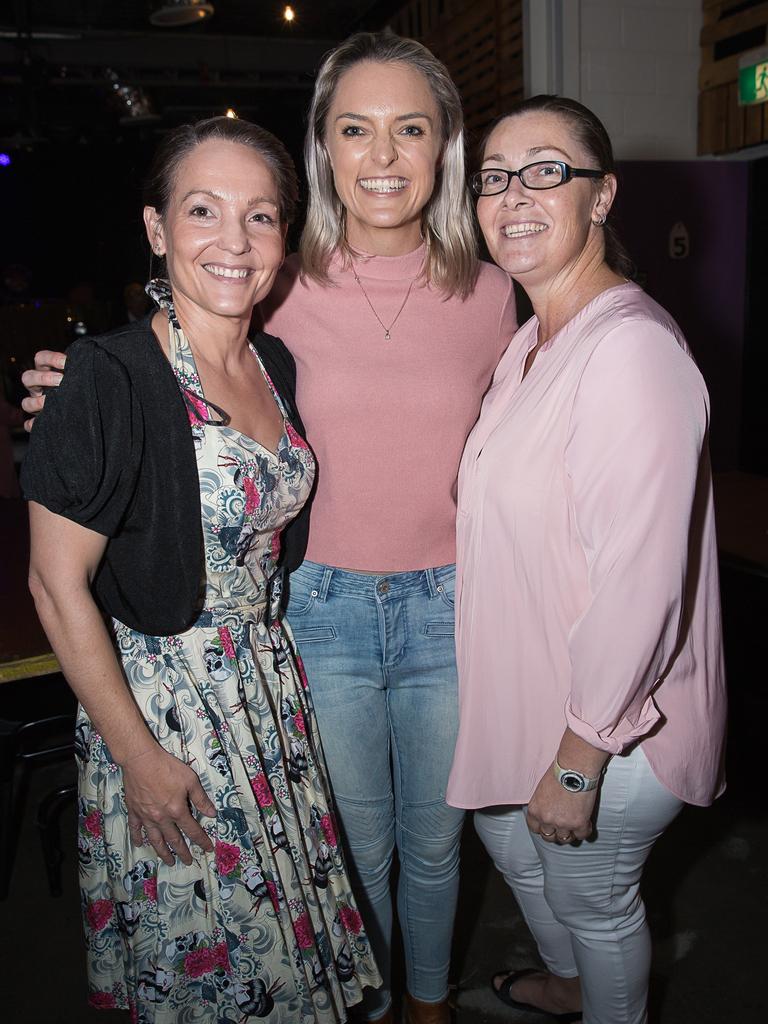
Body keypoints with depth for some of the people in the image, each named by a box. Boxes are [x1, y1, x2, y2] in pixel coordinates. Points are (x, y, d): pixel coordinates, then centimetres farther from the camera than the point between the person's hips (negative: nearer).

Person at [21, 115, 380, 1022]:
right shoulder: (110, 379, -21)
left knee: (283, 931, 21)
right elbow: (57, 584, -18)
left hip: (271, 682, 7)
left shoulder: (275, 364, 1)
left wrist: (272, 659, 9)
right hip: (162, 702, -6)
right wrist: (137, 755, -15)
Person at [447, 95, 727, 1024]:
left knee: (590, 895, 16)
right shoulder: (534, 337, 5)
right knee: (508, 839, 29)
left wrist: (579, 759, -22)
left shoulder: (633, 348, -27)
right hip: (528, 687, 9)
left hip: (609, 720, -9)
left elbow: (638, 582, -28)